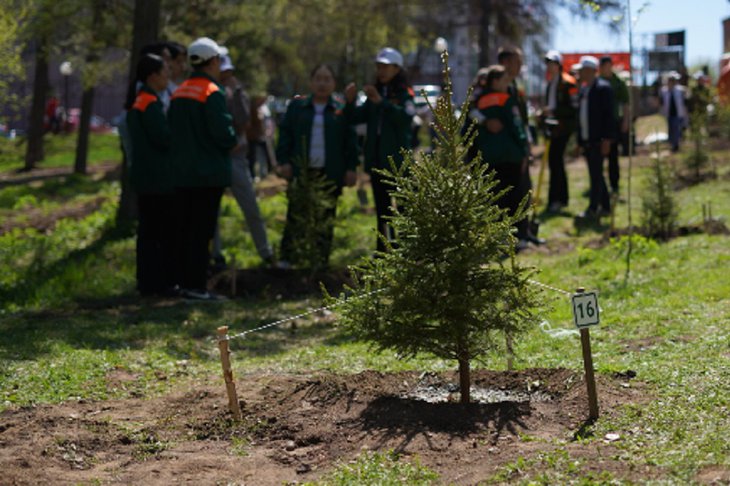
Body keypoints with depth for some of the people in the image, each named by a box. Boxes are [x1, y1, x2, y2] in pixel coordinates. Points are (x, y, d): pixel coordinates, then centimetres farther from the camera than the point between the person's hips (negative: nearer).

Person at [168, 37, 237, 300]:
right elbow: (223, 132, -19)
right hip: (209, 173, -7)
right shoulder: (212, 93, -14)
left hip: (183, 172, 8)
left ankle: (185, 281, 17)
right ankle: (196, 286, -5)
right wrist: (234, 141, 1)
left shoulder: (178, 93, 11)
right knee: (202, 229, -5)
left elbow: (171, 130, 13)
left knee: (186, 228, 13)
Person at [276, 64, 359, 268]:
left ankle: (322, 259, 10)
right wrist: (284, 161, -2)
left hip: (330, 174, 0)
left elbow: (350, 142, 6)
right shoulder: (297, 106, 8)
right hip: (301, 171, 0)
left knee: (326, 219, 3)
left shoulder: (341, 110, 5)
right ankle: (286, 258, 5)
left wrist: (351, 168, -1)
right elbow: (285, 134, 7)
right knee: (295, 215, 0)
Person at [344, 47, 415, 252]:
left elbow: (406, 116, -23)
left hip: (398, 160, -7)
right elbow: (356, 118, 8)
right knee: (382, 208, 12)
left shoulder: (404, 94, -4)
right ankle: (383, 250, 19)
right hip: (376, 161, 7)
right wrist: (350, 102, -11)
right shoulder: (375, 93, 14)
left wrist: (381, 102, -30)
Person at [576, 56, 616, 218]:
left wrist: (607, 139, -18)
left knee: (596, 174, -6)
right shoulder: (584, 89, 15)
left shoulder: (603, 87, -10)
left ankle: (593, 209, -3)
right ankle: (605, 206, 19)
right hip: (586, 140, 8)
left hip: (598, 141, -8)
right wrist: (580, 141, 15)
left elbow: (608, 115, -14)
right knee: (596, 174, 12)